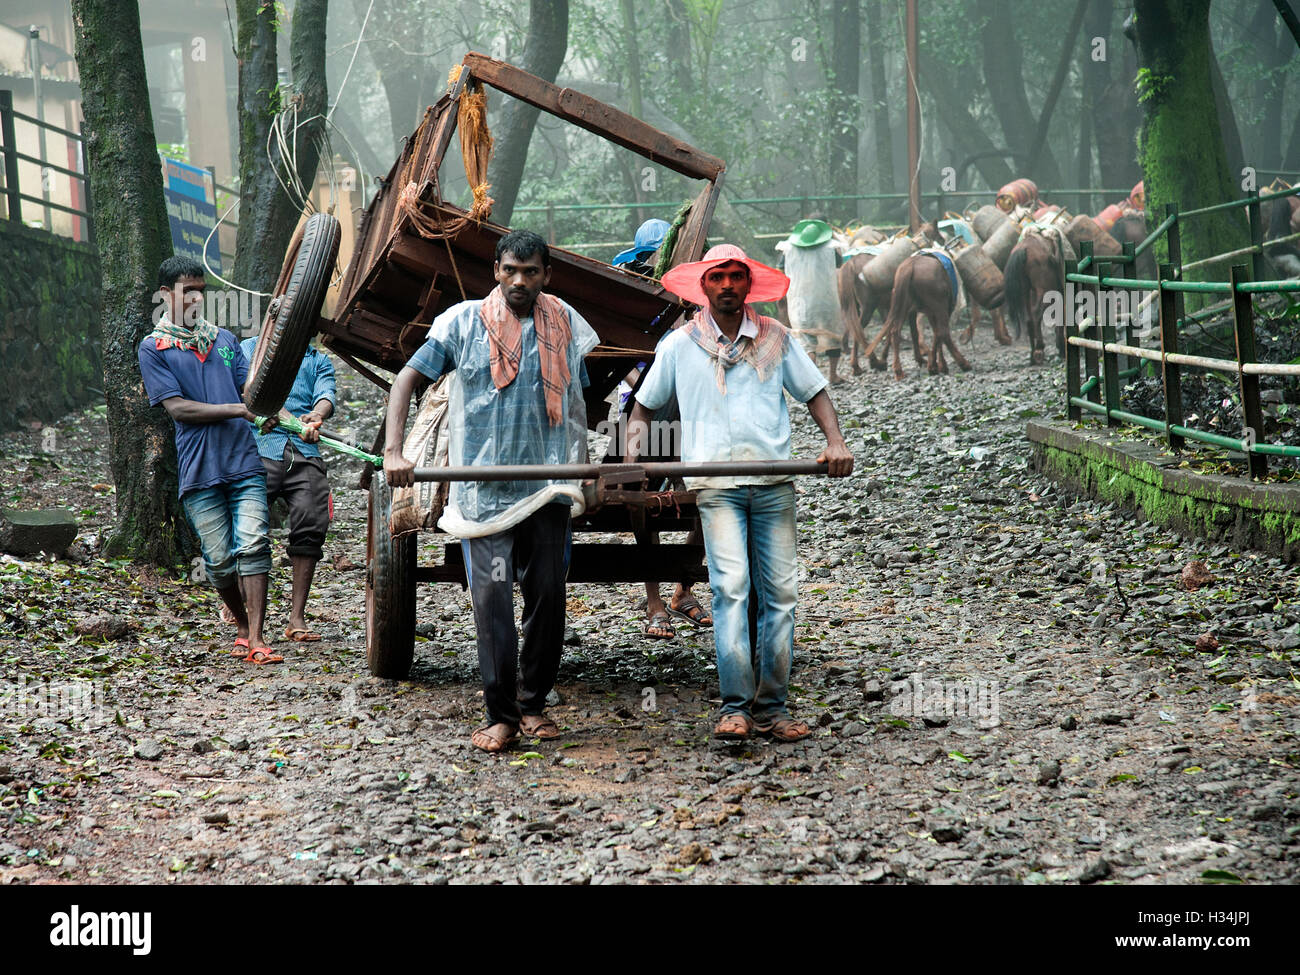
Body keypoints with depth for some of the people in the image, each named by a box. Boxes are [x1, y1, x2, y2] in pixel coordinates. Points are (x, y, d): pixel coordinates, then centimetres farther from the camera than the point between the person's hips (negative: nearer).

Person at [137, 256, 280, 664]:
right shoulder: (153, 348, 5)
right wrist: (237, 410, -12)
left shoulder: (225, 339, 19)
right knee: (219, 558, 1)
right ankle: (242, 625, 24)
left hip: (244, 462, 2)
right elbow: (177, 407, -5)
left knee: (252, 544, -11)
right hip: (199, 469, -2)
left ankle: (255, 640, -11)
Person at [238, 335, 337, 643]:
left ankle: (297, 618, -7)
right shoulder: (250, 348, 16)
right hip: (260, 450, -2)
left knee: (310, 528, -10)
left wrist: (316, 415, -22)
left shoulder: (319, 360, 24)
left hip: (306, 456, 2)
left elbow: (326, 395, 4)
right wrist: (292, 421, -20)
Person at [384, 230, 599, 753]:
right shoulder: (464, 322, 0)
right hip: (483, 488, -2)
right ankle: (500, 715, -3)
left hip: (548, 487, 3)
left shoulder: (564, 325, 8)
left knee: (548, 595, 4)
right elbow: (407, 379, -1)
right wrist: (393, 451, -13)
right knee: (493, 598, -8)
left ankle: (533, 704, 18)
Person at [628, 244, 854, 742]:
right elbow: (645, 403, 20)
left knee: (780, 593, -1)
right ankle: (735, 706, -16)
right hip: (715, 482, -2)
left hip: (774, 481, 2)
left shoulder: (775, 337, 12)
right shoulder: (681, 345, 11)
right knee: (730, 586, -15)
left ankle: (772, 707, 5)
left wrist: (836, 442, 1)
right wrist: (634, 440, 1)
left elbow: (814, 392, 16)